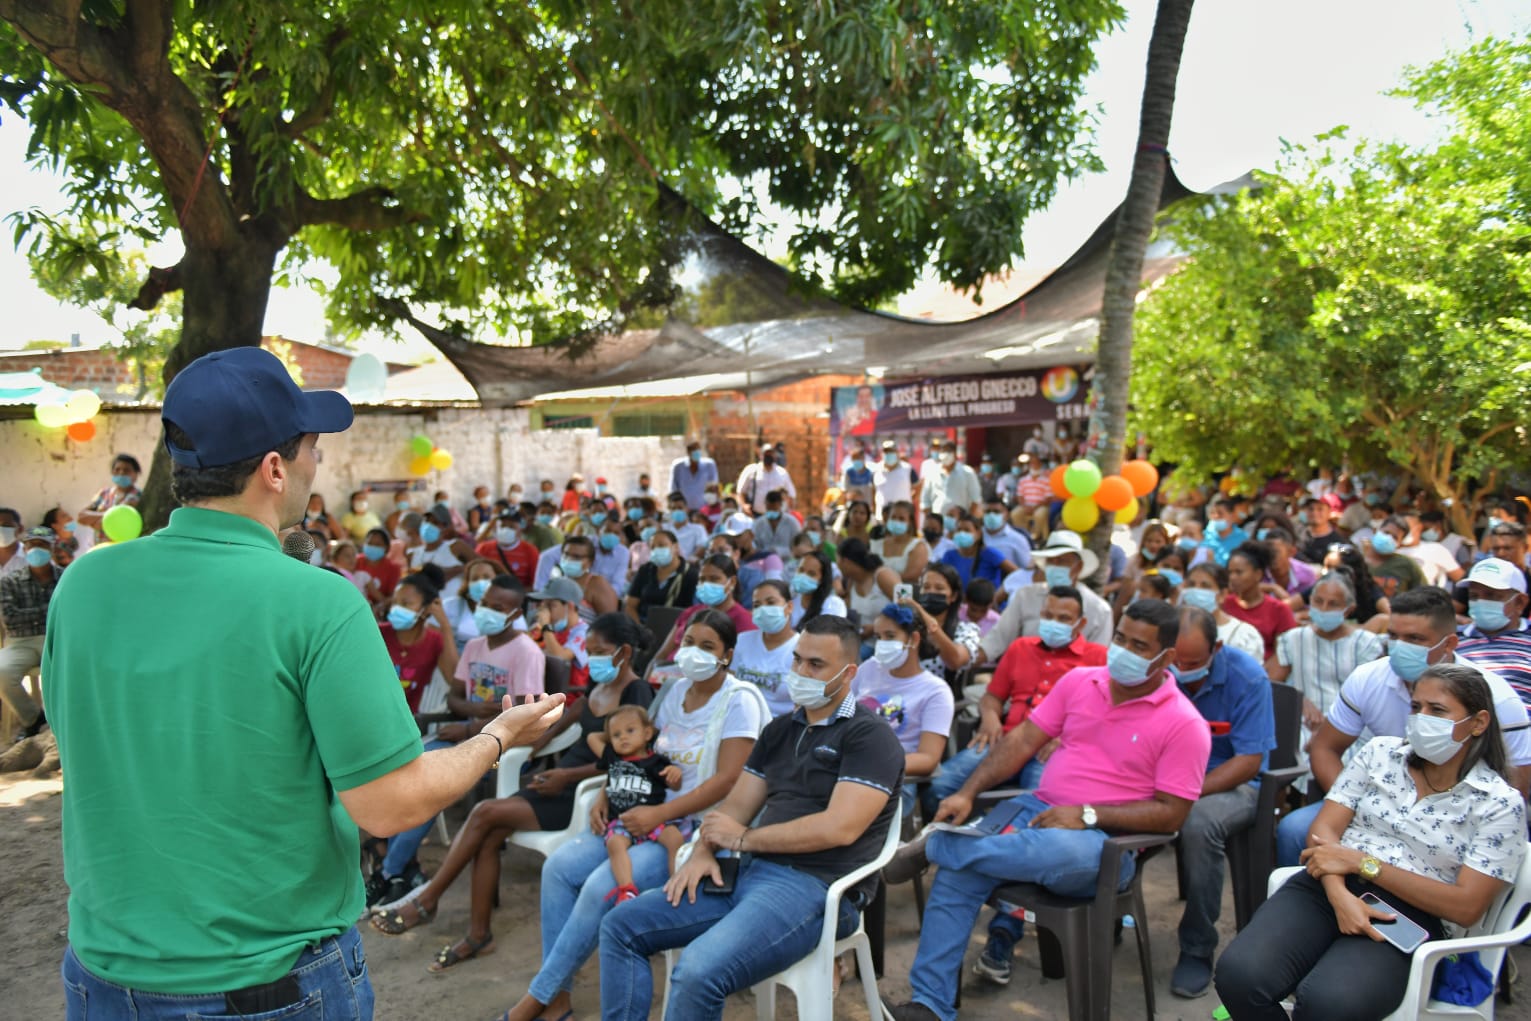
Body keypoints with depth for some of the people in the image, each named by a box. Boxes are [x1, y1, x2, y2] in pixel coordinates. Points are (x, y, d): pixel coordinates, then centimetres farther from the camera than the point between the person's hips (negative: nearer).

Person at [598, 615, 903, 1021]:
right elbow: (736, 805, 16)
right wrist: (703, 852, -6)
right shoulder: (779, 729, 18)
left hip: (816, 887, -8)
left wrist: (743, 839, -9)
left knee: (698, 972, -30)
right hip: (748, 872, 8)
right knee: (620, 926, 1)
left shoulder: (869, 736, -7)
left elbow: (839, 828, -19)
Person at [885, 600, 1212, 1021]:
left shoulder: (1184, 724, -7)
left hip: (1105, 841, -4)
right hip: (1038, 809, 5)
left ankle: (932, 848, -17)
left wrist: (1088, 815, -19)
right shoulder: (1079, 680, 7)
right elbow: (1023, 741, 7)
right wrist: (967, 793, -5)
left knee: (1064, 851, -40)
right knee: (957, 871, -21)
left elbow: (1171, 813, -9)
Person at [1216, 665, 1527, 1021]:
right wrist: (1339, 895, -16)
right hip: (1327, 886, 3)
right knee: (1239, 973, -26)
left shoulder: (1501, 803, 2)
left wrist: (1361, 862, -11)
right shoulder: (1380, 752, 12)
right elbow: (1324, 828, 5)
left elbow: (1467, 906, -6)